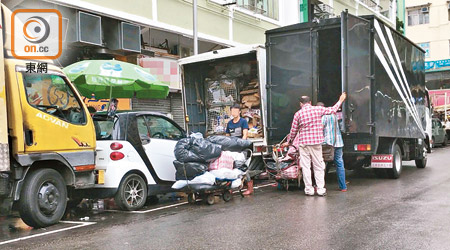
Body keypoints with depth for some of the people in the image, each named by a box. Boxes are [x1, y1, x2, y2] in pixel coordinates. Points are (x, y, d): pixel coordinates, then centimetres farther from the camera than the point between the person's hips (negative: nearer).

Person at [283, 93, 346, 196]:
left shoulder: (298, 114, 0)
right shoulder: (318, 109, -1)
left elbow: (293, 130, 5)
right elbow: (332, 110, 13)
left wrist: (289, 142, 21)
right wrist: (340, 101, 30)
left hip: (303, 142, -1)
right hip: (316, 142, 1)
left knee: (305, 166, 5)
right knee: (318, 166, 8)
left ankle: (309, 189, 8)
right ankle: (320, 189, 9)